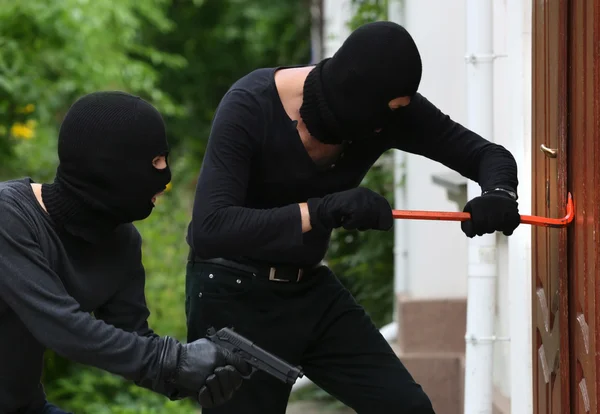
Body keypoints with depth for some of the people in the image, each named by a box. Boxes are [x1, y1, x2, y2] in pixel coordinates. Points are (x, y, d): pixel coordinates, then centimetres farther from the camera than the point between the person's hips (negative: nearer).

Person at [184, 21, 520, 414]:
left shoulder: (390, 108, -10)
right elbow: (210, 227, -35)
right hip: (234, 295, -5)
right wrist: (324, 211, -44)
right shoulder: (250, 108, -25)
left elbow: (489, 155, -6)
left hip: (311, 288, 5)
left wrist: (499, 195, -31)